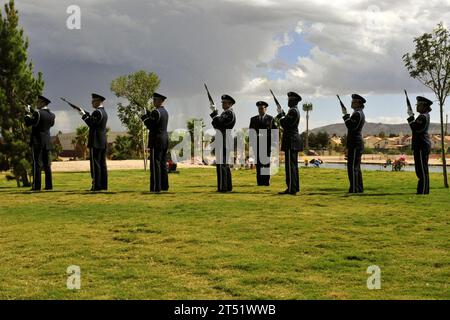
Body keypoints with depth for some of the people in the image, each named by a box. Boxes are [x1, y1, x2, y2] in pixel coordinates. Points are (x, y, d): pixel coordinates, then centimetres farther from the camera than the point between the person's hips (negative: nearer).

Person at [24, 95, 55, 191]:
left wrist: (28, 113, 3)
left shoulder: (37, 113, -13)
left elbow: (27, 123, -13)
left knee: (37, 164, -4)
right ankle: (49, 185, 9)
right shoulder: (52, 115, 7)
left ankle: (36, 186, -5)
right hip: (47, 142, 6)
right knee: (47, 164, 9)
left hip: (37, 142, -6)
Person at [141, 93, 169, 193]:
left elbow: (150, 126, -18)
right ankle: (164, 186, 16)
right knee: (163, 164, 12)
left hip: (156, 141, -9)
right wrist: (149, 116, 13)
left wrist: (144, 118, -2)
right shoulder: (165, 111, 15)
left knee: (155, 164, -7)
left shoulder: (156, 112, -15)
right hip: (165, 140, 9)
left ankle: (156, 187, -7)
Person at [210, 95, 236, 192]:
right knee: (225, 164, 12)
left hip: (225, 141, -10)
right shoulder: (224, 113, 20)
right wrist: (215, 117, 0)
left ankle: (224, 187, -11)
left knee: (222, 164, -11)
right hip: (221, 141, 10)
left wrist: (215, 115, -6)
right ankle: (227, 187, 18)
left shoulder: (230, 114, -11)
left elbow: (220, 123, -21)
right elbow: (216, 125, 17)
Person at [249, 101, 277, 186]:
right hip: (257, 144, 2)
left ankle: (267, 181, 2)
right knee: (258, 164, 0)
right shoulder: (253, 119, 14)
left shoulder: (271, 119, 6)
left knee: (266, 163, -2)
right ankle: (259, 182, 2)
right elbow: (250, 131, 11)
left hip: (267, 144, -2)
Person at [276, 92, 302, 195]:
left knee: (290, 165, -10)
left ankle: (291, 189, -9)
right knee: (293, 165, 13)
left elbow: (285, 124, -19)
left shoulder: (292, 111, -15)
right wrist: (282, 116, 11)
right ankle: (294, 188, 19)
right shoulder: (295, 110, 17)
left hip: (291, 141, -10)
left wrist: (281, 116, -3)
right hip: (294, 140, 10)